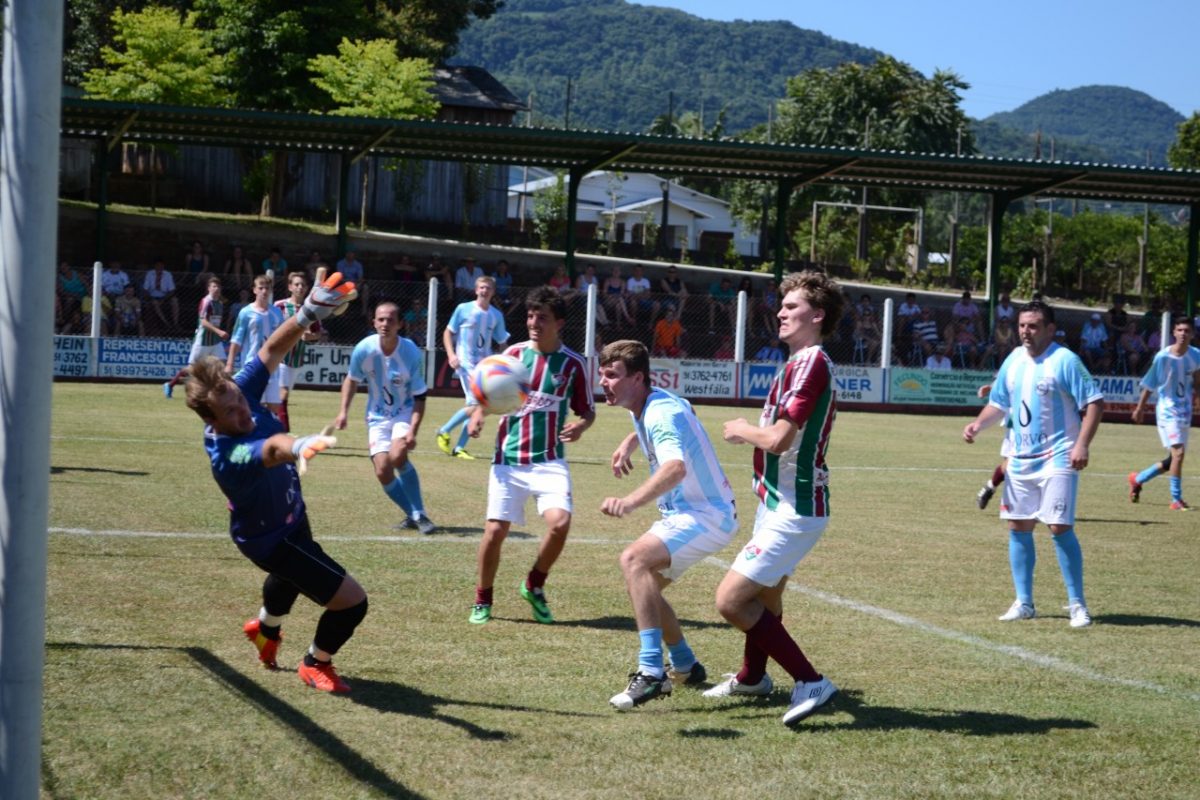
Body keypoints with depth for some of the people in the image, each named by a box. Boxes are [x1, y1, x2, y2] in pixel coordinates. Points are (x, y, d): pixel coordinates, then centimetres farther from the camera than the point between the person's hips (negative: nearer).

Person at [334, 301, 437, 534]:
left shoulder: (411, 353, -21)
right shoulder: (364, 349, -16)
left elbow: (419, 397, -15)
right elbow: (352, 380, 5)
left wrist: (413, 430, -25)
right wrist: (343, 412, -3)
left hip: (405, 413, -3)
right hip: (377, 417, 3)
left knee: (397, 456, -29)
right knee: (383, 471, -10)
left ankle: (419, 514, -16)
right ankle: (414, 514, 11)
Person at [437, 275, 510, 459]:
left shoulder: (496, 315, 8)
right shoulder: (464, 309, -2)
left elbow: (502, 342, 15)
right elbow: (448, 332, 3)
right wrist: (451, 354, -10)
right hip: (466, 363, -5)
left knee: (476, 406, 4)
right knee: (475, 404, -17)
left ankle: (459, 448, 13)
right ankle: (444, 431, 0)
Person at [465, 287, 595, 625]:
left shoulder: (574, 363, -1)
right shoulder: (514, 353, 3)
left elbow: (587, 409, 7)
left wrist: (581, 425, -16)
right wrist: (478, 413, -7)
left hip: (549, 461, -1)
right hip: (508, 460, 1)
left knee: (559, 523, -21)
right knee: (495, 530, -4)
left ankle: (534, 586, 6)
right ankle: (482, 600, 19)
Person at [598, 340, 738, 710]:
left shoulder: (662, 414, -24)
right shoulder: (649, 405, 6)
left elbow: (675, 467, -45)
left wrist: (632, 501, -60)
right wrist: (630, 443, 20)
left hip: (706, 516, -11)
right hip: (685, 513, 11)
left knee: (634, 559, -31)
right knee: (644, 585, 19)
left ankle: (651, 672, -38)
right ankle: (686, 668, 36)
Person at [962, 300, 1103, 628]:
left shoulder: (1065, 361, -11)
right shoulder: (1013, 361, 8)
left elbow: (1094, 402, -12)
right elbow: (998, 404, 19)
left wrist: (1082, 444, -21)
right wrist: (978, 424, 0)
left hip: (1057, 458, -7)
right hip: (1020, 459, 7)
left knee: (1059, 527, -11)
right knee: (1018, 527, 7)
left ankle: (1077, 604, 0)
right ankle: (1024, 603, 17)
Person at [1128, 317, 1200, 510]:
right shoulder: (1163, 357, -13)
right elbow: (1149, 384, -2)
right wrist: (1140, 407, 5)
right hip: (1167, 410, -6)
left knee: (1173, 460, 12)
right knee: (1178, 452, -19)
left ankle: (1138, 479, 34)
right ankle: (1176, 499, -10)